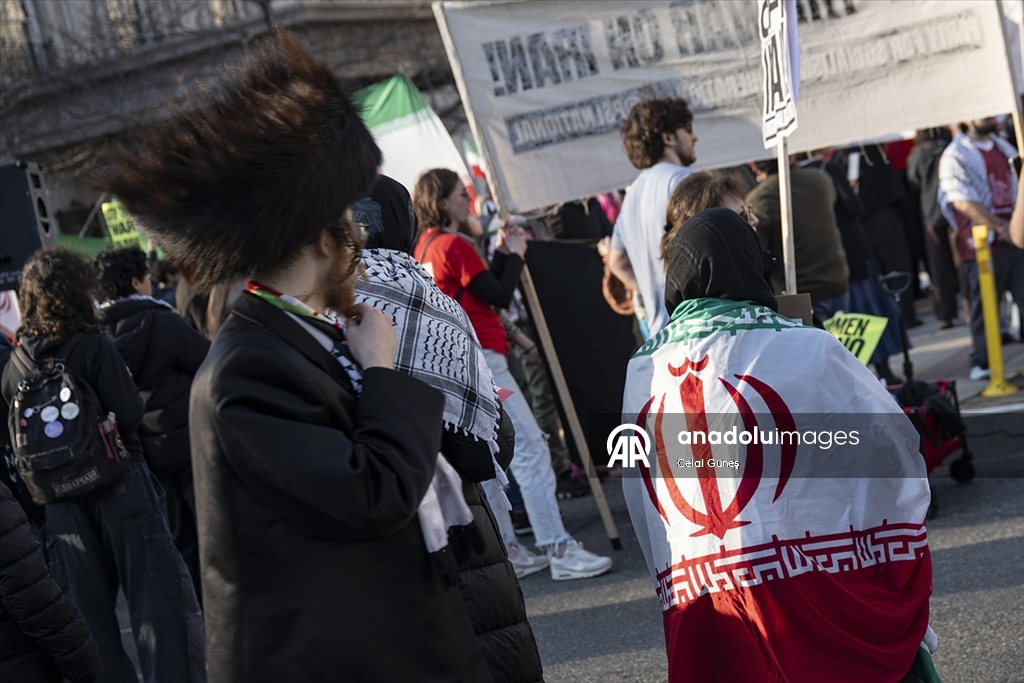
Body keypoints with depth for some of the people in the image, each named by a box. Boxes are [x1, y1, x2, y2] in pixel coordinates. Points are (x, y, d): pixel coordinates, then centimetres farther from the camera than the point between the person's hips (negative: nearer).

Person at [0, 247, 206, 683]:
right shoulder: (93, 347, -14)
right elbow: (130, 416, -15)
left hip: (64, 505, 5)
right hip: (120, 487, -5)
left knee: (90, 610, 12)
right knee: (159, 598, 0)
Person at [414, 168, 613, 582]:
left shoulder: (423, 247, 14)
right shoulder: (453, 245, -13)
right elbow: (500, 296, -10)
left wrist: (502, 253, 14)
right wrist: (514, 254, 2)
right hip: (481, 360, -10)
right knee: (530, 447, -10)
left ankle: (507, 552, 15)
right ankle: (559, 550, -12)